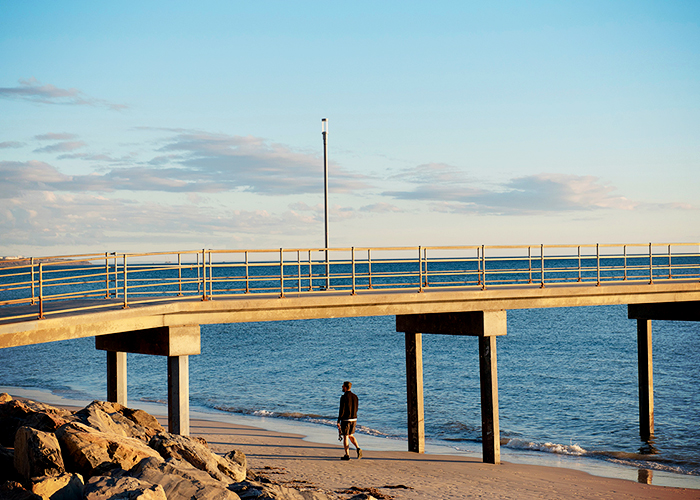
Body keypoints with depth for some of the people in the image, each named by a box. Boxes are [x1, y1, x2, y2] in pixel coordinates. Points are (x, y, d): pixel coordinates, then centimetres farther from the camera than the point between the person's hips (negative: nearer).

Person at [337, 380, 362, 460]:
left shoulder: (344, 397, -15)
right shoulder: (355, 397, 6)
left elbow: (342, 410, -16)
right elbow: (356, 409, 12)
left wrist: (338, 421, -10)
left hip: (346, 419, -6)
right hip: (354, 419, 6)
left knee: (345, 437, 2)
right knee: (351, 436, 19)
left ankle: (347, 455, 5)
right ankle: (358, 448, -2)